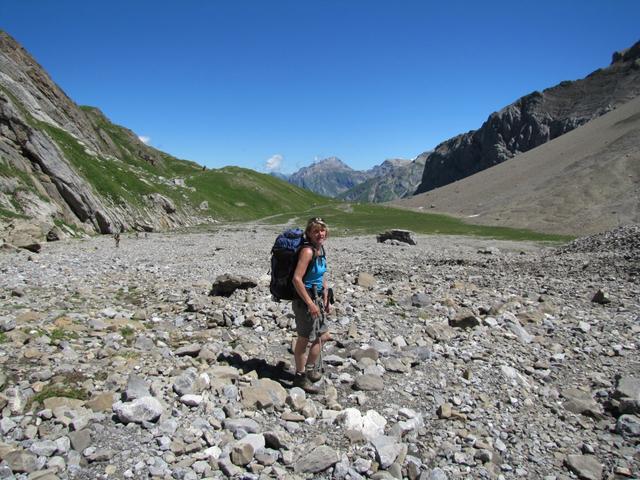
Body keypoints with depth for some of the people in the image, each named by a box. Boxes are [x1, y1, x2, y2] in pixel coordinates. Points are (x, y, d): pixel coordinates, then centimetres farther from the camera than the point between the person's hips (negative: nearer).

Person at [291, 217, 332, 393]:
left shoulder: (320, 249, 6)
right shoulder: (307, 251, -21)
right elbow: (297, 279, -27)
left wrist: (326, 300, 14)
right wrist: (310, 303, -24)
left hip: (314, 299, 10)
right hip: (304, 300, -9)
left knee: (323, 336, 20)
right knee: (304, 339, 4)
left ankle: (309, 370, 37)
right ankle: (301, 376, 21)